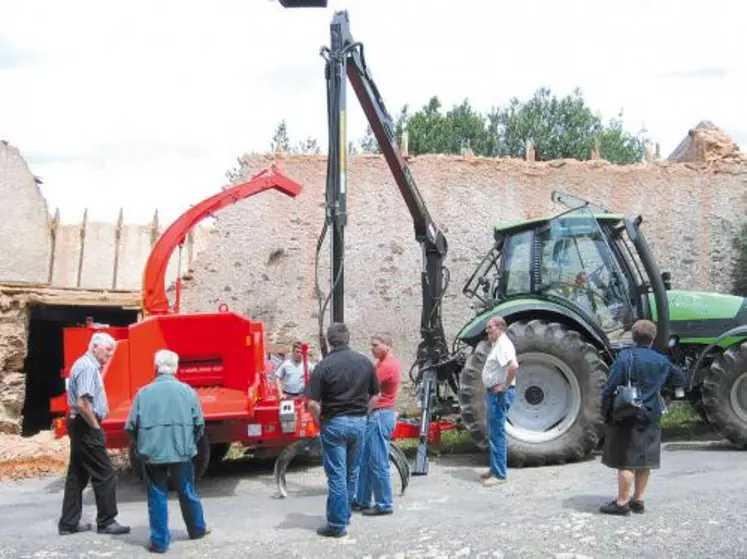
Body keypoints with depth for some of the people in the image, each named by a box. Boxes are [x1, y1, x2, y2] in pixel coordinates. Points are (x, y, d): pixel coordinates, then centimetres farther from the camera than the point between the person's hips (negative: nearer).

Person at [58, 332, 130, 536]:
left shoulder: (86, 364, 15)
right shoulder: (88, 367, -18)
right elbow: (82, 403, -27)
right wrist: (95, 427, -17)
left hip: (81, 425, 11)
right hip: (86, 427, -11)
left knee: (77, 474, 14)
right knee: (105, 475, -3)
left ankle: (68, 523, 20)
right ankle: (106, 522, 6)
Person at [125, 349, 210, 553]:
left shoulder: (144, 392, -1)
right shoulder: (187, 391, 0)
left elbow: (131, 426, 1)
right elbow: (199, 424, 1)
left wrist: (141, 446, 18)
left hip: (152, 453, -1)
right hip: (181, 452, 1)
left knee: (157, 497, 9)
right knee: (187, 492, 16)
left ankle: (159, 541, 13)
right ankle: (197, 530, 33)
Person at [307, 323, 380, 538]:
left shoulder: (324, 365, -13)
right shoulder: (365, 361, 1)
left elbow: (313, 403, -17)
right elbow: (375, 395, 7)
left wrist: (319, 422, 0)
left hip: (334, 423, -5)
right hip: (359, 422, 5)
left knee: (336, 475, 2)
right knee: (352, 472, 18)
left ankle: (337, 524, 7)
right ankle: (345, 514, 30)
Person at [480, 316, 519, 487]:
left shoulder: (503, 344, -16)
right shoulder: (498, 344, 16)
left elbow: (514, 366, -32)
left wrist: (505, 385, -23)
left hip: (500, 394, -11)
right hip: (495, 393, 11)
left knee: (497, 433, -8)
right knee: (494, 433, 17)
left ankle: (499, 474, -4)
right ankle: (496, 468, 26)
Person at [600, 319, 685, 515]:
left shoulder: (624, 357, -11)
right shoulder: (661, 361, 4)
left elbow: (610, 388, -14)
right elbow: (680, 380, 19)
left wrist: (606, 411, -5)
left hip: (626, 418, -5)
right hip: (650, 418, 5)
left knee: (626, 461, -1)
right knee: (644, 461, 12)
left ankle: (622, 502, 3)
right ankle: (638, 500, 21)